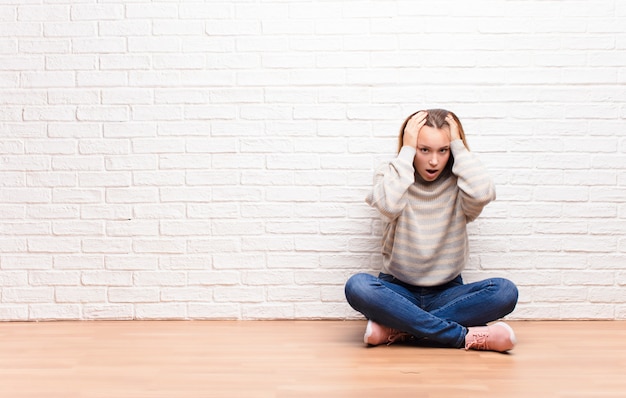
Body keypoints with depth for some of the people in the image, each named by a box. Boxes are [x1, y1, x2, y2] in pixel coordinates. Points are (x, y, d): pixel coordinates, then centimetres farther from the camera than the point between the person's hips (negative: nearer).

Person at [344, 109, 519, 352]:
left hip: (447, 293, 1)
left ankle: (396, 329, -27)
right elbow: (388, 205, -26)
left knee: (505, 291, -27)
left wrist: (458, 145, -15)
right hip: (398, 290, -1)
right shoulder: (391, 175, -2)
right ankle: (467, 336, -30)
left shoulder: (458, 183, -1)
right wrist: (406, 150, -18)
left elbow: (482, 194, -25)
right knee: (357, 286, -33)